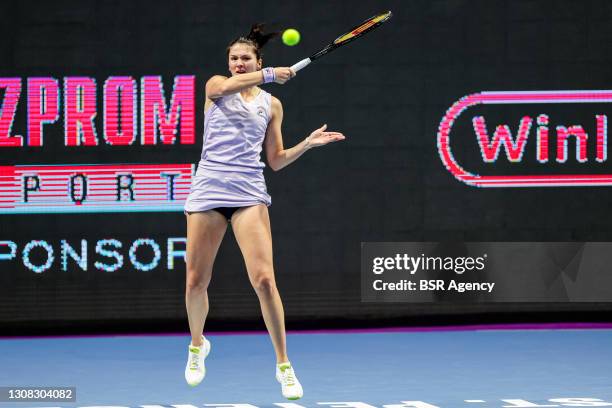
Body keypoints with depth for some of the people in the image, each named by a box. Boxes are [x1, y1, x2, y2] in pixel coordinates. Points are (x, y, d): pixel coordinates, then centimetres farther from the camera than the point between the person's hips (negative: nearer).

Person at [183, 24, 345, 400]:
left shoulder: (271, 105, 13)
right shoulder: (216, 85, 9)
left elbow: (276, 160, 14)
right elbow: (228, 85, -17)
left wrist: (307, 144, -1)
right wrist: (270, 75, -24)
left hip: (249, 194, 0)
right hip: (209, 189, 0)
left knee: (263, 279, -14)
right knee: (196, 281, 5)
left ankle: (284, 366, -6)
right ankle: (198, 345, 34)